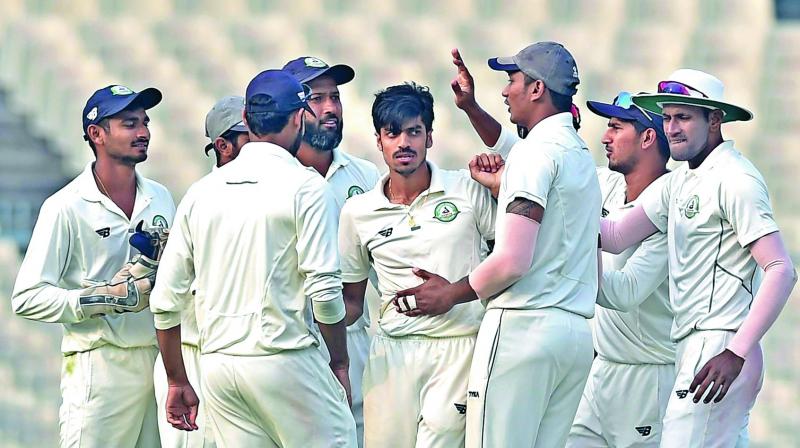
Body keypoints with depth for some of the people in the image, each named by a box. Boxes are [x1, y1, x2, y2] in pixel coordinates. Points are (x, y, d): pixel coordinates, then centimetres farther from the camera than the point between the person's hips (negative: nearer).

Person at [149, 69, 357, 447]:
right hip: (285, 360, -6)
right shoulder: (306, 188, -5)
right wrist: (340, 364, 2)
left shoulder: (202, 192, 11)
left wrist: (177, 382, 18)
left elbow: (166, 299, 10)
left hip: (217, 366, 6)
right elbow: (324, 290, -11)